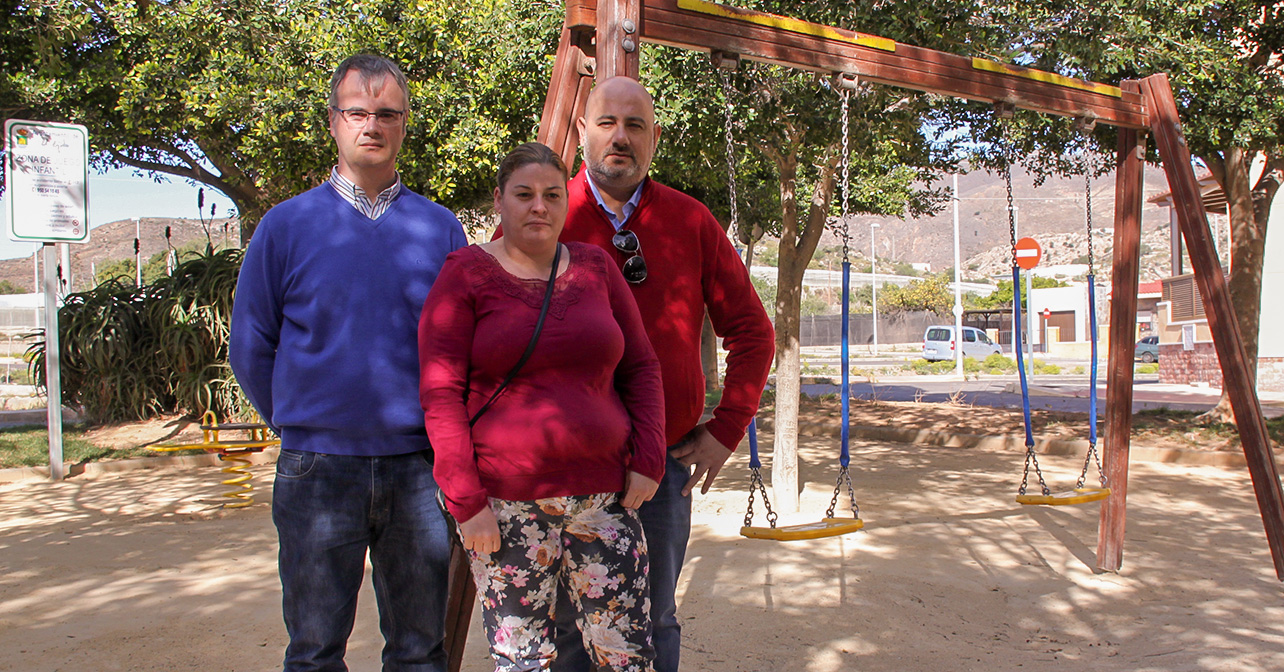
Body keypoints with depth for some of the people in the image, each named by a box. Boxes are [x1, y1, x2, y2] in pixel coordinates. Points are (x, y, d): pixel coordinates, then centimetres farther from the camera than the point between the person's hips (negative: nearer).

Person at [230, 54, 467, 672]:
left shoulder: (440, 228, 5)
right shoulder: (287, 225, 3)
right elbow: (251, 348, 7)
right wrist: (300, 426, 8)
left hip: (419, 465, 1)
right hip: (318, 469, -1)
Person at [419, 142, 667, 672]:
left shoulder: (596, 268, 10)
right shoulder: (466, 275, -1)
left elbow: (640, 369, 12)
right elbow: (440, 394, -6)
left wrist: (647, 460, 1)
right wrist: (466, 502, -11)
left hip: (603, 492, 3)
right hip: (505, 503, -3)